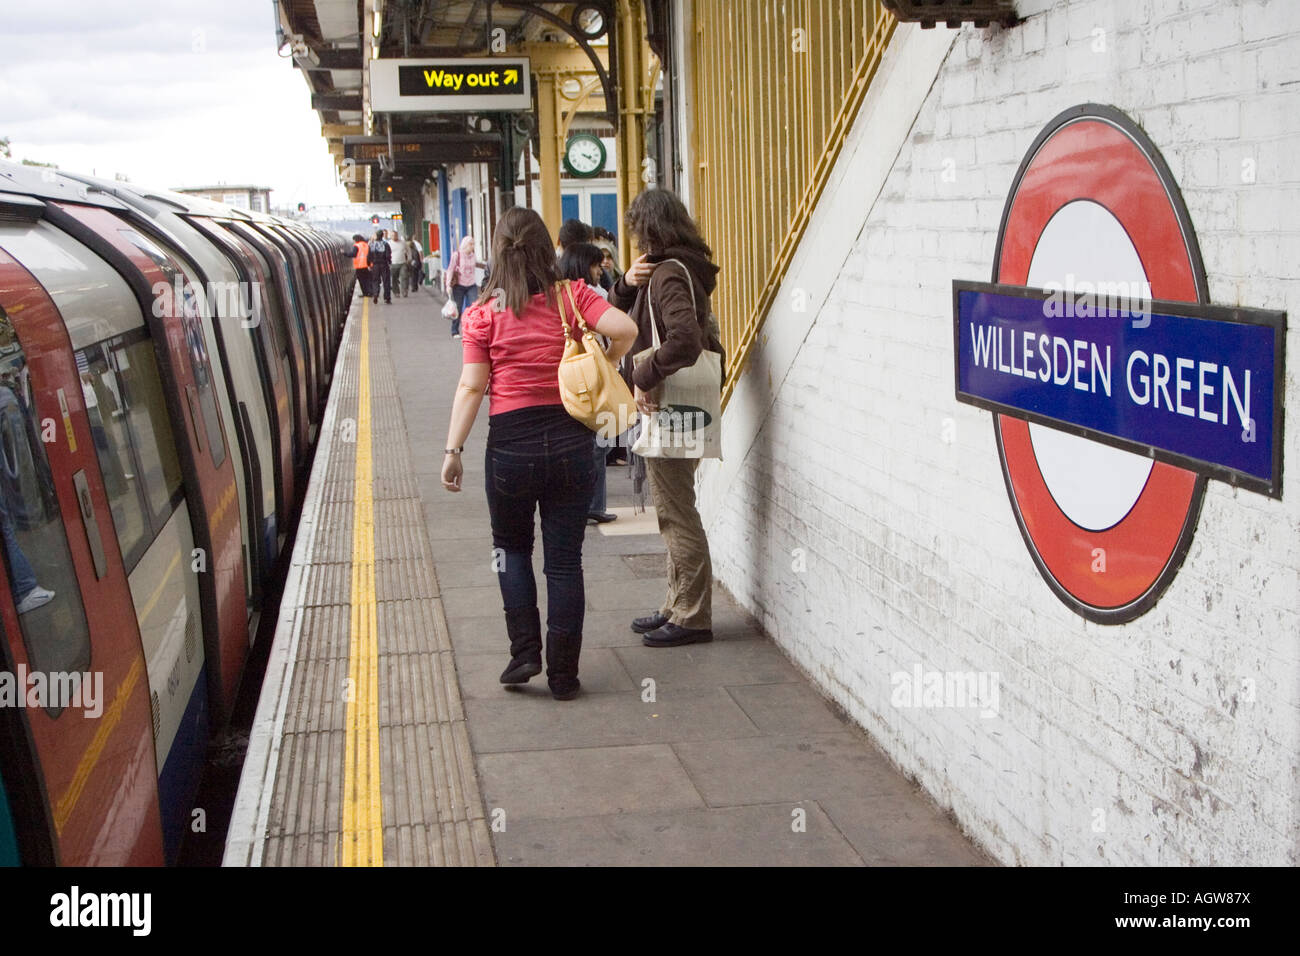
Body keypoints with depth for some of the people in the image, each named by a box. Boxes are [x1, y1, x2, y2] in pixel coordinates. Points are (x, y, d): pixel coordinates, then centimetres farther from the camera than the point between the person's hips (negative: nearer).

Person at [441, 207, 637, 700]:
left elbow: (472, 387, -6)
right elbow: (625, 329, -15)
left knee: (511, 548, 21)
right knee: (565, 559, 8)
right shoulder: (571, 298, -1)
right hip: (570, 439, 1)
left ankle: (524, 652, 12)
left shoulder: (483, 312, -3)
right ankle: (562, 673, 12)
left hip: (512, 443, -1)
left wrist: (453, 449, -2)